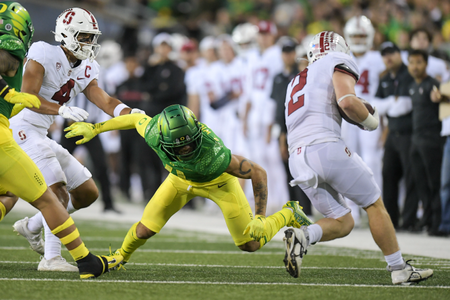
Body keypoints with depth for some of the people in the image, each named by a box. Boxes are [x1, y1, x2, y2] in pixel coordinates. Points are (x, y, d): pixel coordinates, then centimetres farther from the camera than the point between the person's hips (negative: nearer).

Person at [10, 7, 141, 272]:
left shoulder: (84, 71, 11)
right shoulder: (43, 56, -13)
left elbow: (105, 101, 0)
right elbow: (27, 98, -20)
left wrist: (130, 113, -20)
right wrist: (62, 109, -33)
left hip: (41, 137, 9)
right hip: (22, 129, -9)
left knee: (88, 193, 11)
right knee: (58, 192, -18)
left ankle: (31, 227, 23)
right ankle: (52, 258, -16)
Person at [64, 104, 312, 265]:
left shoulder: (213, 155, -47)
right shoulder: (155, 133, -38)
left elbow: (258, 173, -35)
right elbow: (138, 119, -12)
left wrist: (260, 217, -36)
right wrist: (94, 128, -5)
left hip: (217, 180, -3)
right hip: (182, 178, 3)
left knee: (250, 244, -1)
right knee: (145, 230, -3)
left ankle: (288, 215, 27)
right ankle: (121, 257, 31)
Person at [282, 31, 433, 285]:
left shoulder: (297, 82, 30)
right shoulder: (338, 65, 8)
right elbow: (347, 101, -12)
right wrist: (370, 120, 5)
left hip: (298, 158, 7)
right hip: (326, 147, -7)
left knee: (343, 223, 11)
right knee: (375, 204, 9)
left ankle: (302, 235, -15)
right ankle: (399, 270, 11)